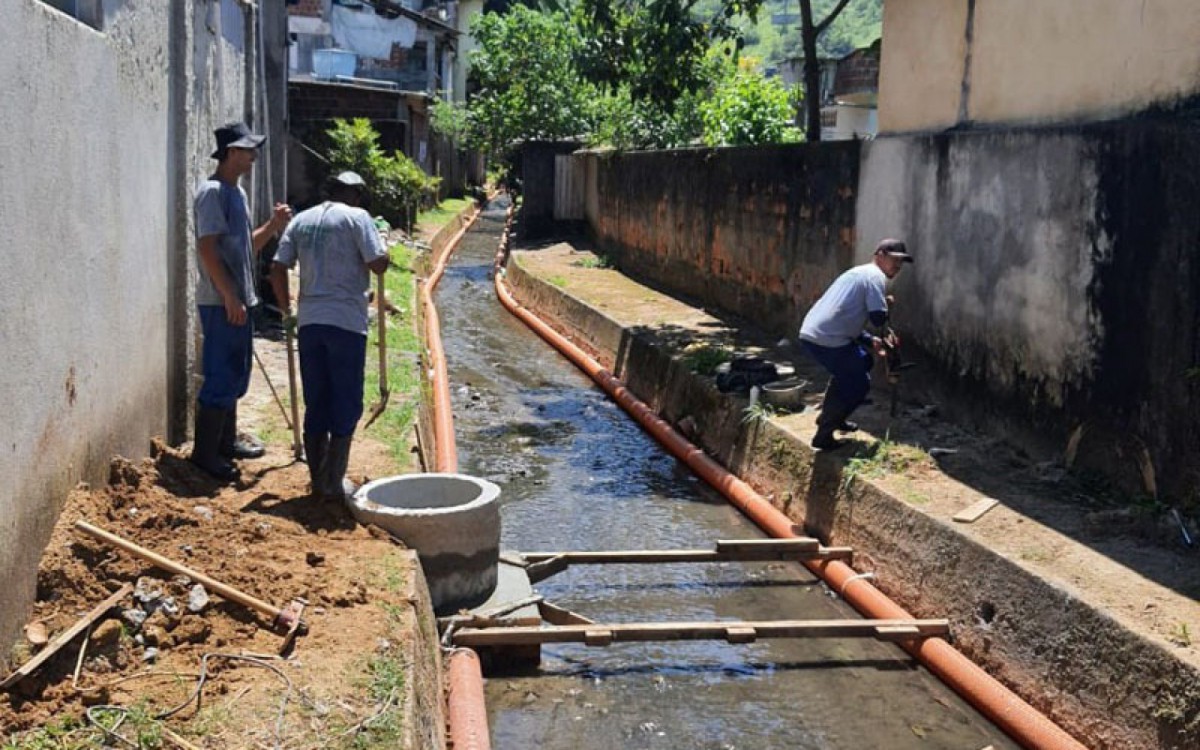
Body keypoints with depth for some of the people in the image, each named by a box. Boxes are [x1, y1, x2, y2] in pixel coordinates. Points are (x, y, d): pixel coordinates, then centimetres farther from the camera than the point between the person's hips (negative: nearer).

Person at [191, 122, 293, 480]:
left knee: (235, 374, 17)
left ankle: (226, 441, 29)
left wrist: (273, 225, 7)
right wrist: (229, 297, -22)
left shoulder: (236, 192, 16)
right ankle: (205, 451, 2)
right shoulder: (213, 192, -14)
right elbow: (207, 247, -20)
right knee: (221, 377, -6)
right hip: (220, 302, -10)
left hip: (238, 300, 10)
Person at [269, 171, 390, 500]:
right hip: (346, 321, -5)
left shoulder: (301, 220, 13)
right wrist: (381, 243, 11)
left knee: (315, 404, 12)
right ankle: (334, 483, 4)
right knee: (346, 405, 3)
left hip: (309, 321, 5)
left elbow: (278, 269, 7)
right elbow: (379, 264, -10)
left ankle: (318, 479, 17)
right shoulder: (357, 217, -3)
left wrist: (286, 308, 19)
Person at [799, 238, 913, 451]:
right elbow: (878, 315, -15)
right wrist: (887, 334, 6)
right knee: (859, 384, 3)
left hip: (810, 333, 10)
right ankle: (824, 435, 4)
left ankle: (830, 417, 35)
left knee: (855, 366, 30)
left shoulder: (859, 273, 27)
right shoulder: (875, 275, -4)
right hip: (828, 339, -10)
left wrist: (871, 340, 20)